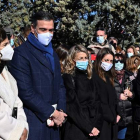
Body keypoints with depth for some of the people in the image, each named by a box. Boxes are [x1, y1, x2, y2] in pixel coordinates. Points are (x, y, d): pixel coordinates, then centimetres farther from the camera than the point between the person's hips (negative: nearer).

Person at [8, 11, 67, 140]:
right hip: (34, 121, -7)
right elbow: (25, 92, -18)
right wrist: (52, 113, -12)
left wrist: (60, 111, -2)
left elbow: (60, 85, 13)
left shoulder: (52, 54, 13)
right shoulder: (21, 53, -12)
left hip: (53, 121, 7)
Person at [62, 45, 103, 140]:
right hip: (76, 130, -5)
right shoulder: (68, 78, -6)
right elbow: (72, 107, -13)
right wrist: (89, 128, -14)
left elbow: (96, 103, 7)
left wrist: (97, 126, -6)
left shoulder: (89, 78, 11)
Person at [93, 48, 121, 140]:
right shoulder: (95, 77, -11)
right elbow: (99, 101, -15)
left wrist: (118, 114, 5)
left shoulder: (109, 77, 15)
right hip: (103, 121, -7)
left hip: (113, 120, 8)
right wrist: (111, 118, -11)